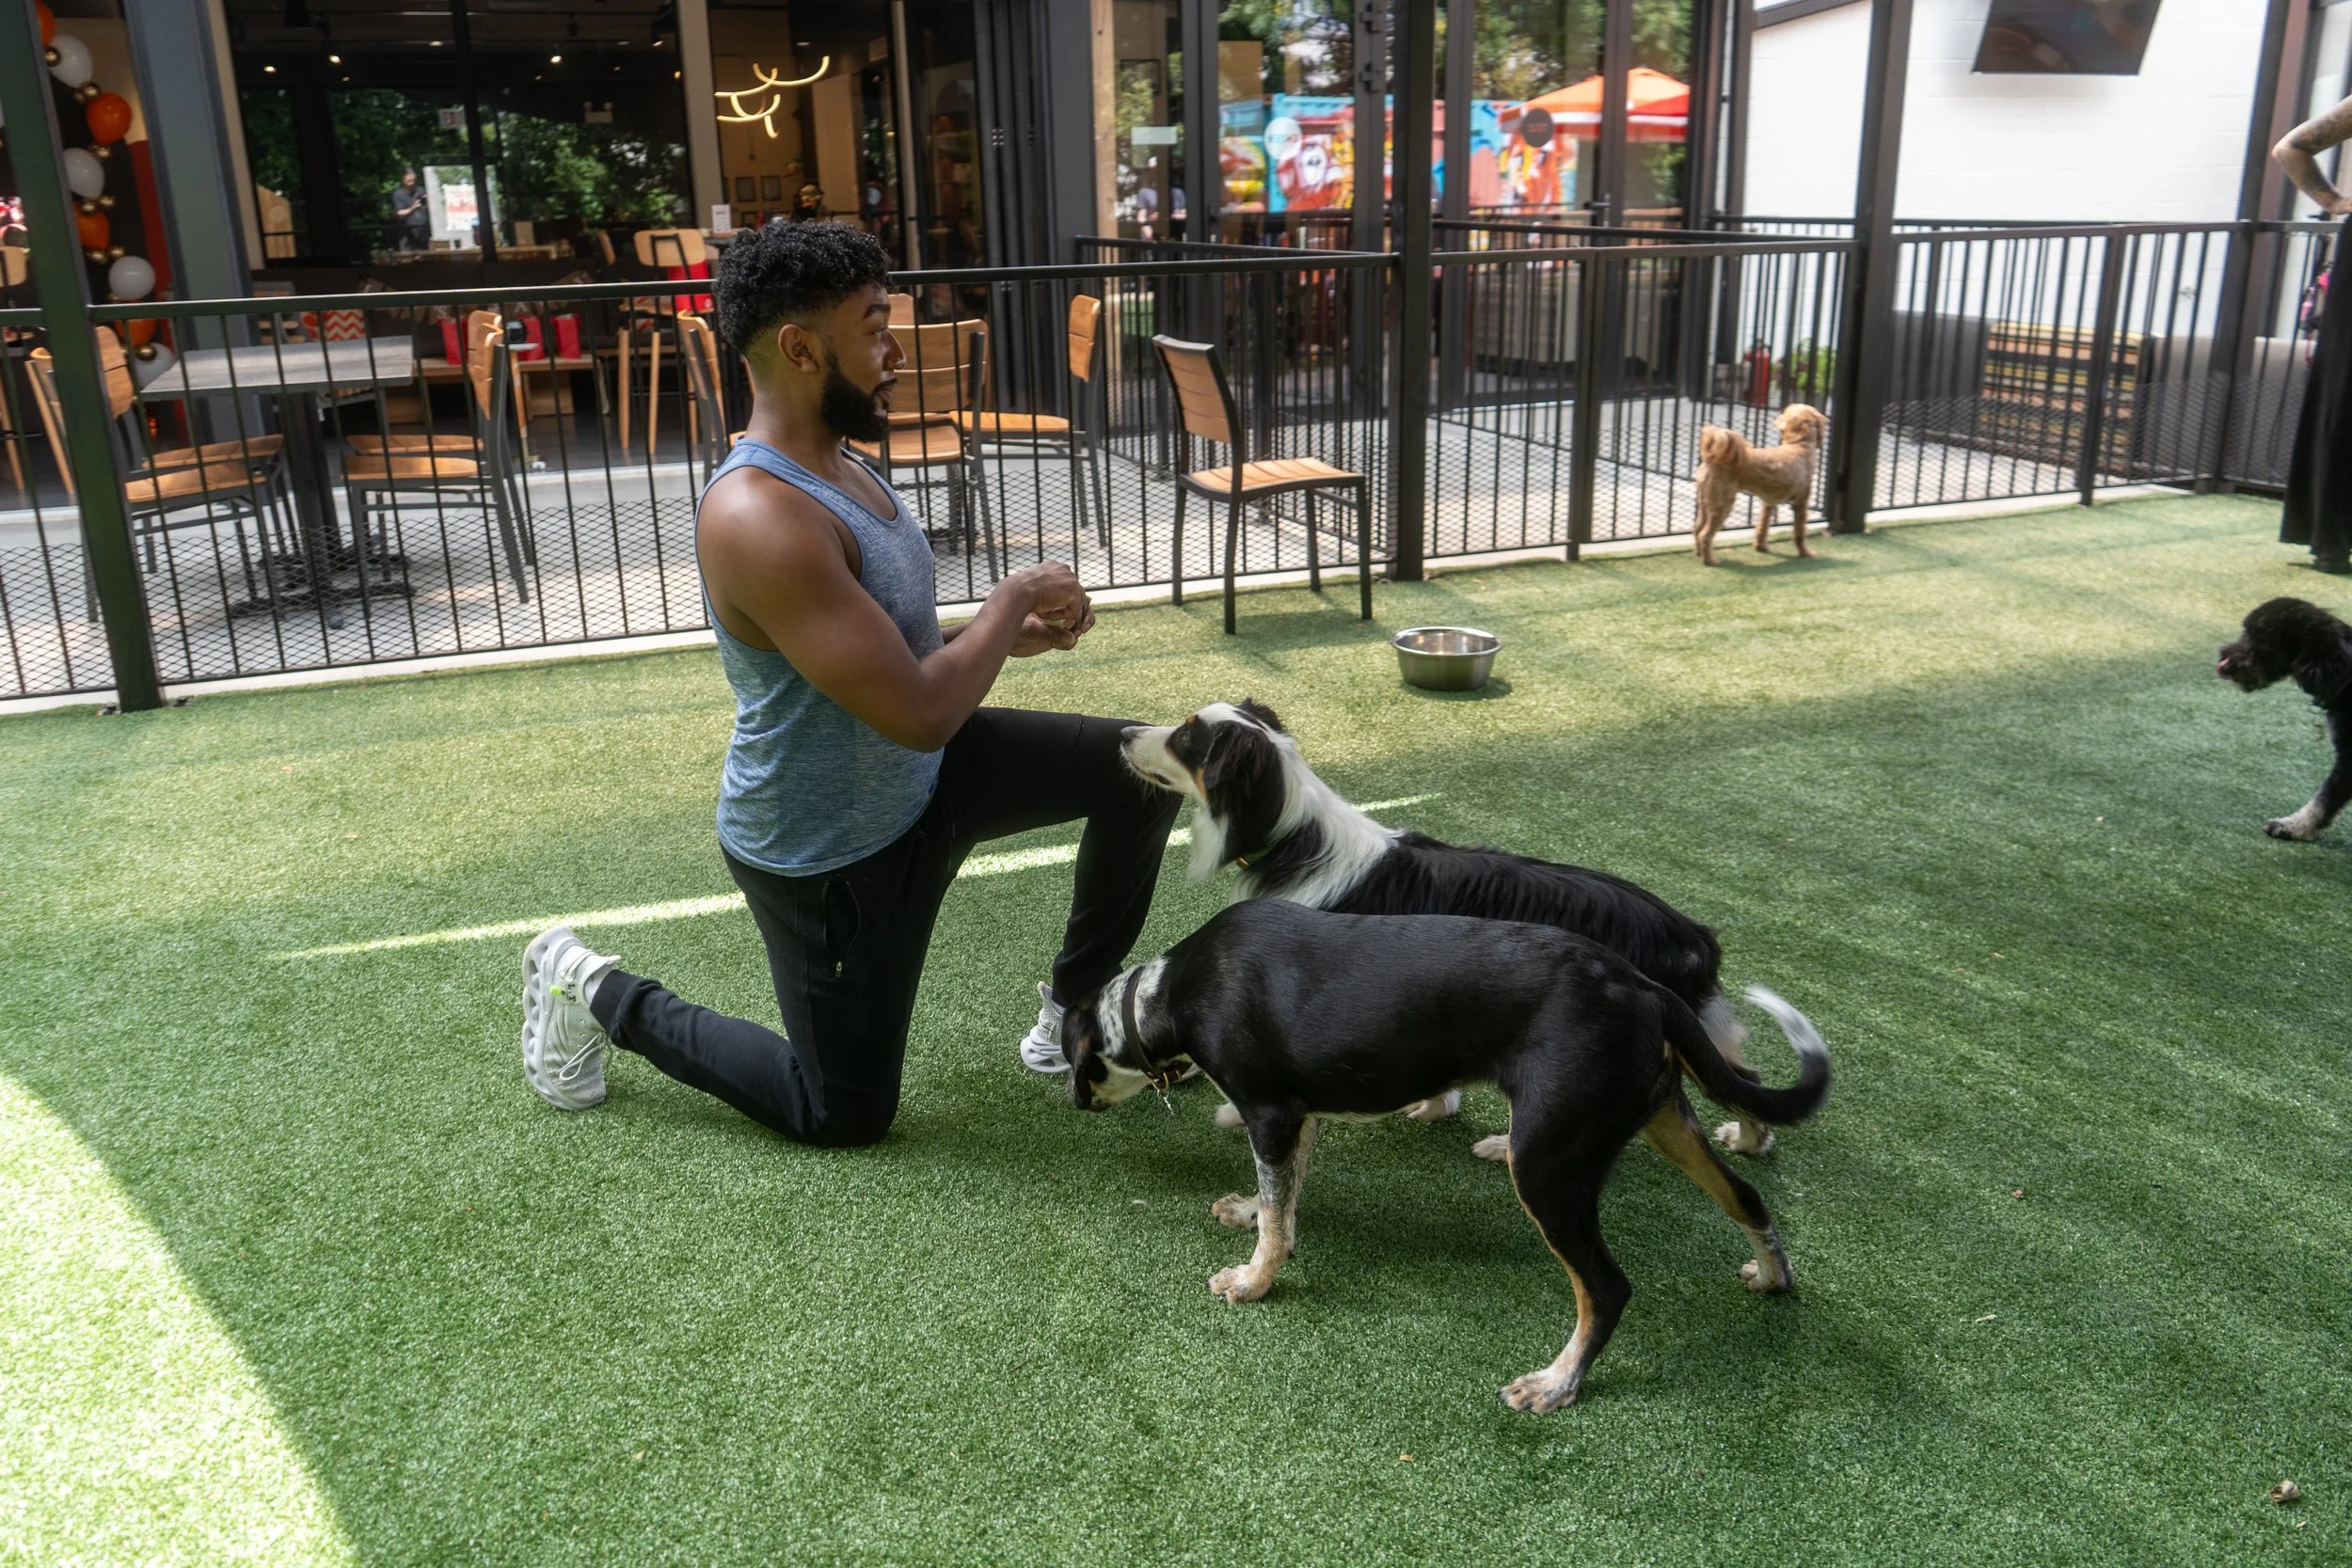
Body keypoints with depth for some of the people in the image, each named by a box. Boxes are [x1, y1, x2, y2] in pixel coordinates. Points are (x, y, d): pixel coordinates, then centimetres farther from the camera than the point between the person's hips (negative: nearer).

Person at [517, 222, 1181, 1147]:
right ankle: (595, 994, 24)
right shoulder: (758, 516, -32)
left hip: (916, 780, 9)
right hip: (827, 855, -8)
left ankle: (1072, 1010, 23)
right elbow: (919, 713, -34)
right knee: (845, 1117, 10)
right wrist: (1015, 598, -18)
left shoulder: (835, 467, -1)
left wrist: (1012, 635, -2)